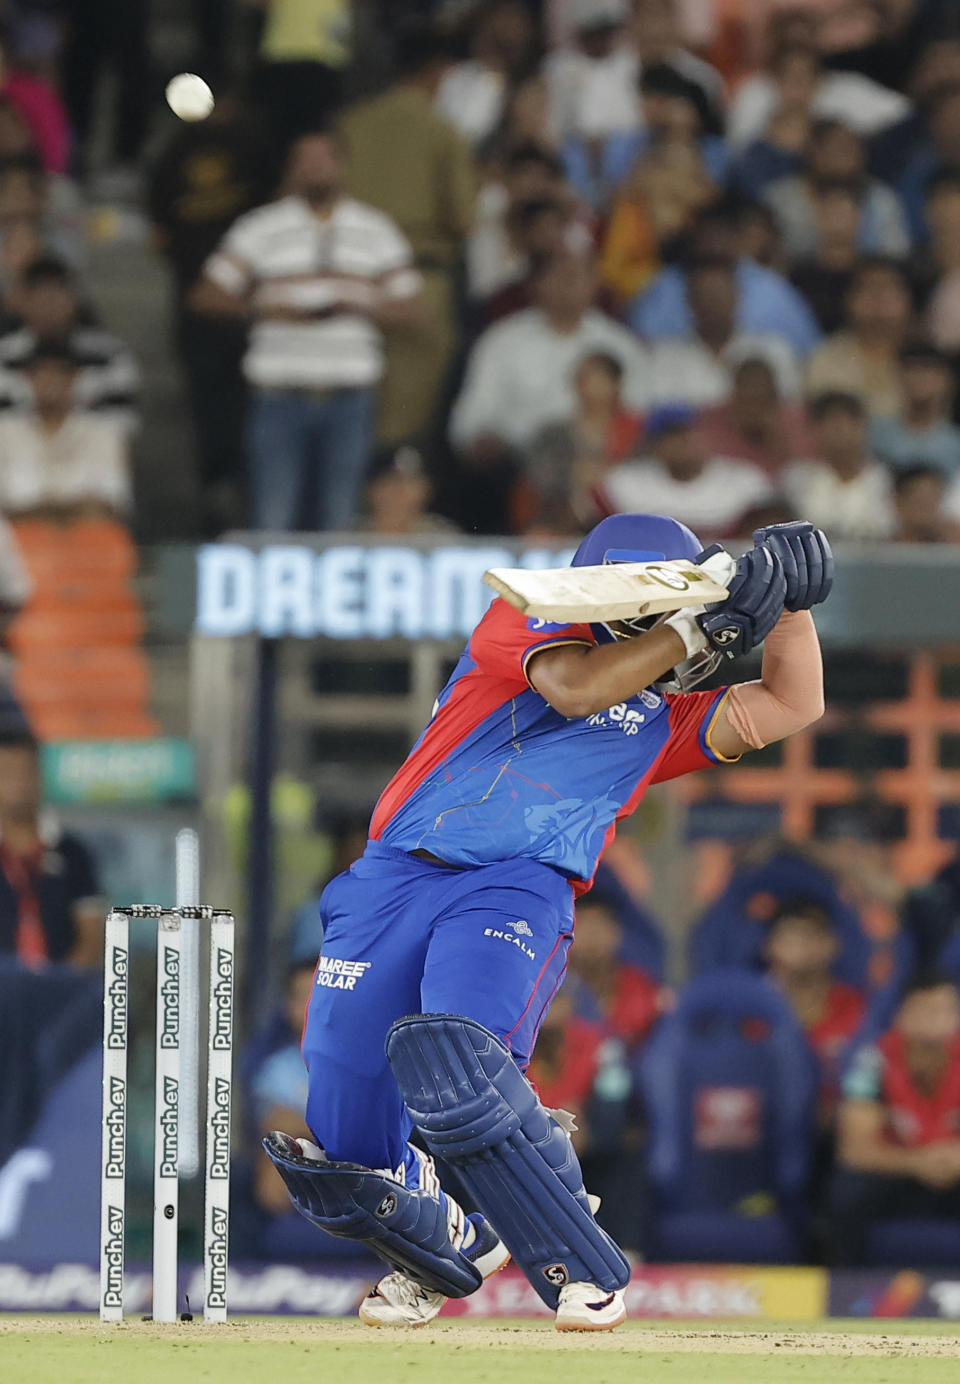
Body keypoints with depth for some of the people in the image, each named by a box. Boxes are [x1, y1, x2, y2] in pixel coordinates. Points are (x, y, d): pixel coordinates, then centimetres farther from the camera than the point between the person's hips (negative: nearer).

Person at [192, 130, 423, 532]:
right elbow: (207, 296, 5)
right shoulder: (260, 229, 7)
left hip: (350, 394, 1)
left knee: (338, 520, 2)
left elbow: (406, 306, 11)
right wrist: (265, 308, -11)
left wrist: (357, 307, -9)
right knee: (273, 518, -5)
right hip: (280, 390, -1)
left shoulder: (376, 231, 12)